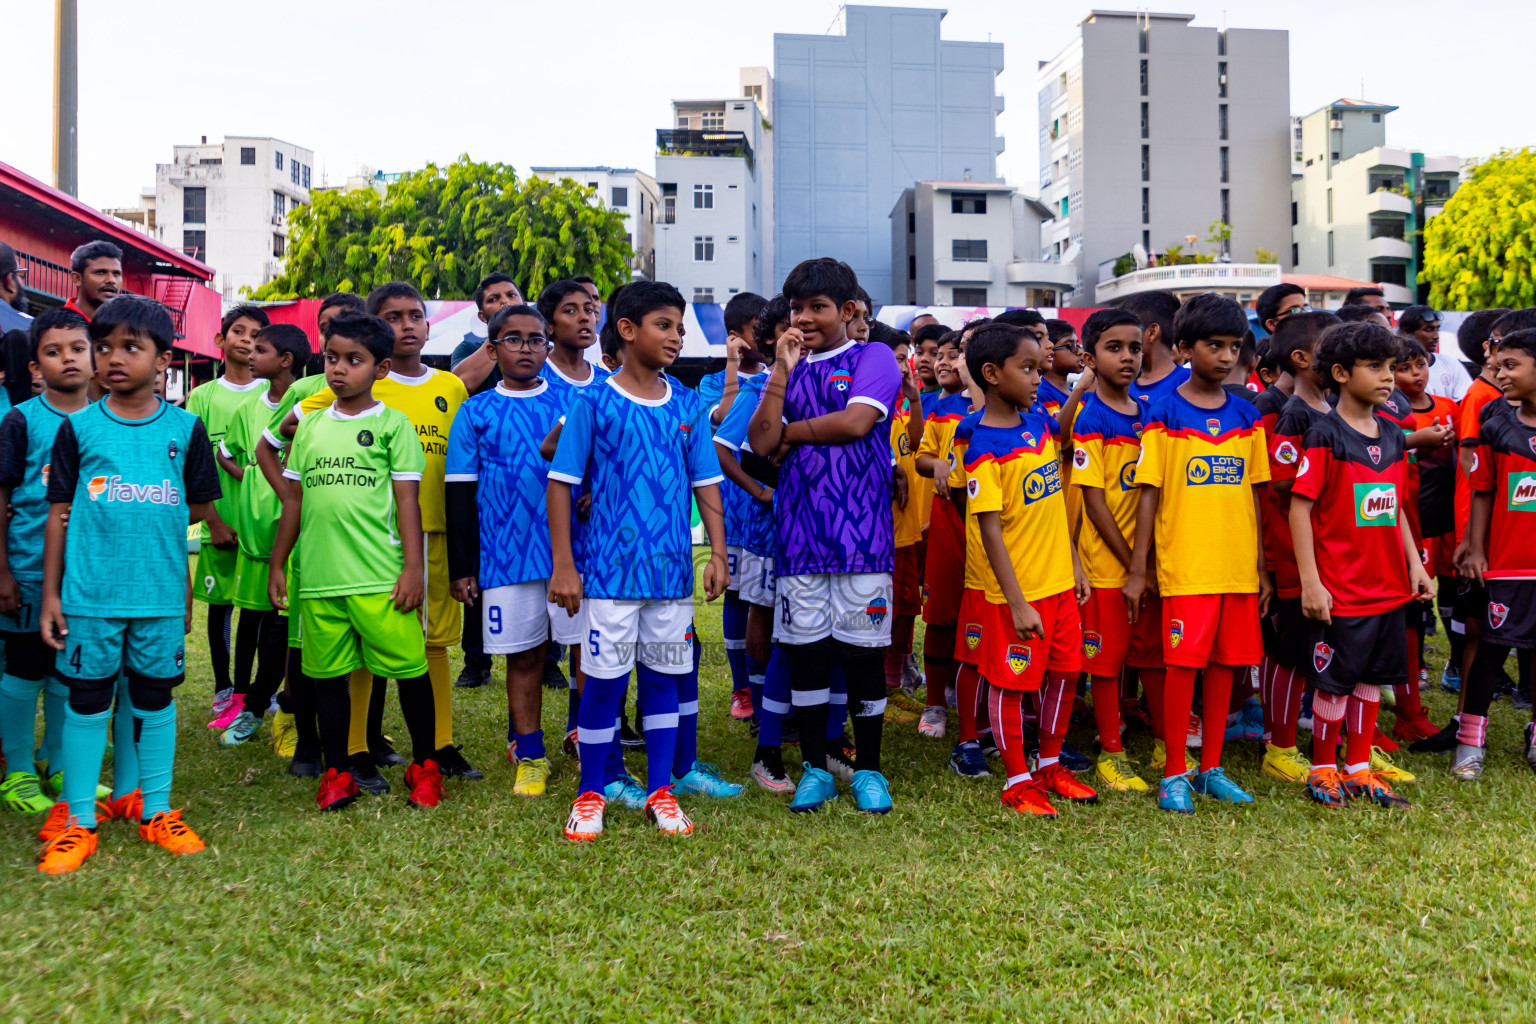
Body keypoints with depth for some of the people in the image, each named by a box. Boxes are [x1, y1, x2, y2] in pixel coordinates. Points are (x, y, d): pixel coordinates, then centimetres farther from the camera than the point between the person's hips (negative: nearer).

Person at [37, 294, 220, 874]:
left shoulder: (184, 429, 2)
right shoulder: (78, 427, 2)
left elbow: (199, 509, 9)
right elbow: (58, 513, 3)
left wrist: (150, 519, -2)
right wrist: (50, 595, 1)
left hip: (161, 592, 0)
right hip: (89, 592, 0)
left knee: (155, 699, 10)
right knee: (86, 700, 7)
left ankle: (156, 812, 24)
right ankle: (80, 822, 19)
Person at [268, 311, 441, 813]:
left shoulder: (392, 424, 2)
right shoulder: (310, 425, 13)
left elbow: (407, 499, -2)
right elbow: (294, 499, 17)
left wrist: (413, 567, -8)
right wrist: (277, 564, 14)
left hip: (381, 577, -4)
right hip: (318, 578, 4)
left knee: (410, 669, 0)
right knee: (328, 674, 10)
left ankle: (425, 766, 18)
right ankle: (337, 772, 24)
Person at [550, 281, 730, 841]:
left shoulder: (688, 405, 7)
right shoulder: (594, 403, -4)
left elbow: (706, 483, 10)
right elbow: (560, 483, -3)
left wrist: (718, 554, 2)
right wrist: (563, 564, -8)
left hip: (673, 568, 4)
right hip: (611, 568, -3)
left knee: (665, 677, 10)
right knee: (604, 679, 2)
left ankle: (661, 792, 24)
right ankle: (590, 795, 19)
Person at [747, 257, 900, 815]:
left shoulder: (873, 357, 3)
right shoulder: (786, 368, 14)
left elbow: (856, 422, -14)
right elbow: (762, 442, -1)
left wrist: (792, 430, -2)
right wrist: (782, 370, -4)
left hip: (861, 528, -3)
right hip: (799, 528, 4)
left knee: (863, 650, 2)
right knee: (806, 649, 7)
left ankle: (868, 769, 19)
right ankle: (815, 768, 22)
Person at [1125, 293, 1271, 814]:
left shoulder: (1246, 415, 10)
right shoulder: (1165, 413, -2)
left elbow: (1253, 495, 13)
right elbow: (1150, 493, -3)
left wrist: (1261, 566, 11)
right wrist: (1137, 569, -5)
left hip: (1238, 566, 4)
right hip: (1185, 566, -4)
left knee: (1225, 662, 9)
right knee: (1183, 663, -3)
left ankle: (1211, 769, 22)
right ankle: (1173, 774, 10)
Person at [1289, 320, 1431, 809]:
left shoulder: (1392, 435, 10)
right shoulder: (1325, 435, -11)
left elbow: (1396, 507, 17)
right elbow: (1299, 506, -14)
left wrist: (1415, 564, 11)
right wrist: (1310, 580, -18)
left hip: (1388, 585, 7)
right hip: (1340, 587, -7)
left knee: (1373, 678, 14)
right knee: (1335, 682, 3)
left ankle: (1359, 768, 28)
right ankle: (1322, 770, 21)